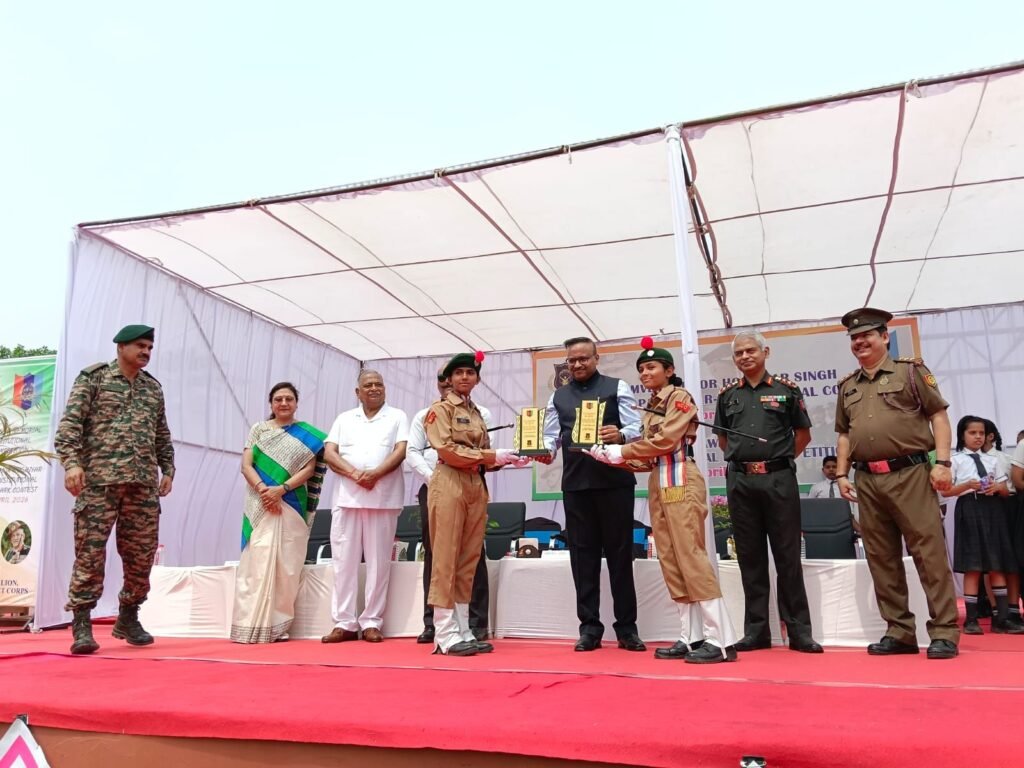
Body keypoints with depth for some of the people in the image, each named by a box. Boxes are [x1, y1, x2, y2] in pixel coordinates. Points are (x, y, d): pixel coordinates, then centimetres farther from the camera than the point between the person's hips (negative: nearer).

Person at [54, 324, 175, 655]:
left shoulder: (153, 388, 19)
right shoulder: (93, 378, 4)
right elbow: (70, 422, -4)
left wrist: (167, 469, 14)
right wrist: (71, 461, -15)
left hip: (144, 483, 5)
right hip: (99, 480, -4)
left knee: (141, 554, 5)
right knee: (90, 552, -4)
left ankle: (128, 618, 19)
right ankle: (82, 624, 4)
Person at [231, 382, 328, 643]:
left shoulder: (307, 434, 9)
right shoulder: (258, 429, 12)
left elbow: (309, 469, -1)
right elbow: (246, 464, 2)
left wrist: (281, 489, -14)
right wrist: (262, 488, -15)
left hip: (292, 506, 0)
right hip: (260, 504, 0)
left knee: (286, 566, -1)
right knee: (257, 561, -7)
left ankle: (279, 626, 4)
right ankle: (252, 625, -4)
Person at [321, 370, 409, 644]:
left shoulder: (397, 417, 9)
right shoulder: (344, 419, 16)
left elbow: (401, 451, -3)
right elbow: (329, 453, 5)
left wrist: (375, 473, -17)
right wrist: (354, 473, -12)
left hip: (383, 498, -2)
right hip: (347, 497, 2)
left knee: (378, 561, 0)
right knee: (344, 560, 1)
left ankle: (371, 622, 7)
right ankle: (344, 622, 8)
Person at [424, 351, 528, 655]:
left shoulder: (476, 413, 21)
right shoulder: (441, 408, 1)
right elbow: (446, 450, -12)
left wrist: (507, 459, 1)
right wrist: (491, 455, -13)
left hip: (476, 487, 7)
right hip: (449, 485, -7)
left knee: (468, 561, 6)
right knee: (446, 559, -5)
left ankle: (462, 631, 12)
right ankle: (445, 634, -2)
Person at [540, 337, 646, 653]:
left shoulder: (617, 388, 5)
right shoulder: (558, 397, 16)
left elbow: (635, 428, -4)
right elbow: (551, 436, 10)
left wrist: (620, 435, -25)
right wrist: (545, 451, -12)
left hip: (614, 481, -3)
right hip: (575, 484, 3)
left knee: (619, 552, 3)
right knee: (583, 554, 6)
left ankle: (627, 628, 12)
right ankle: (589, 628, 14)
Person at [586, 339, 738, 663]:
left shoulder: (680, 396, -2)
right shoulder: (651, 406, 19)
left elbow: (665, 441, -15)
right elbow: (647, 458, 13)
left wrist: (622, 449, -8)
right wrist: (609, 456, 1)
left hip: (680, 481, -8)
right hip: (657, 484, 8)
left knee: (691, 558, -11)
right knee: (671, 562, 6)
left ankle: (721, 640, -7)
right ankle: (692, 637, 12)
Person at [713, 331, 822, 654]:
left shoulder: (786, 390, 4)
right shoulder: (727, 395, 12)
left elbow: (803, 434, 10)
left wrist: (779, 459, 6)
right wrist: (741, 458, 9)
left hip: (779, 479, -2)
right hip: (740, 481, 3)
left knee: (788, 557, 0)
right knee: (750, 558, 7)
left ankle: (799, 632, 8)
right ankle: (756, 631, 15)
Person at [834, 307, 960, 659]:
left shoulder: (910, 371, 3)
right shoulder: (847, 386, 17)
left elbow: (939, 415, -1)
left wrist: (942, 462, -10)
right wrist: (842, 474, 12)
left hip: (910, 474, -5)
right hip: (868, 481, 5)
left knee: (929, 552, -5)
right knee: (881, 559, 7)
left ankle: (944, 632, 4)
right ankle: (900, 631, 16)